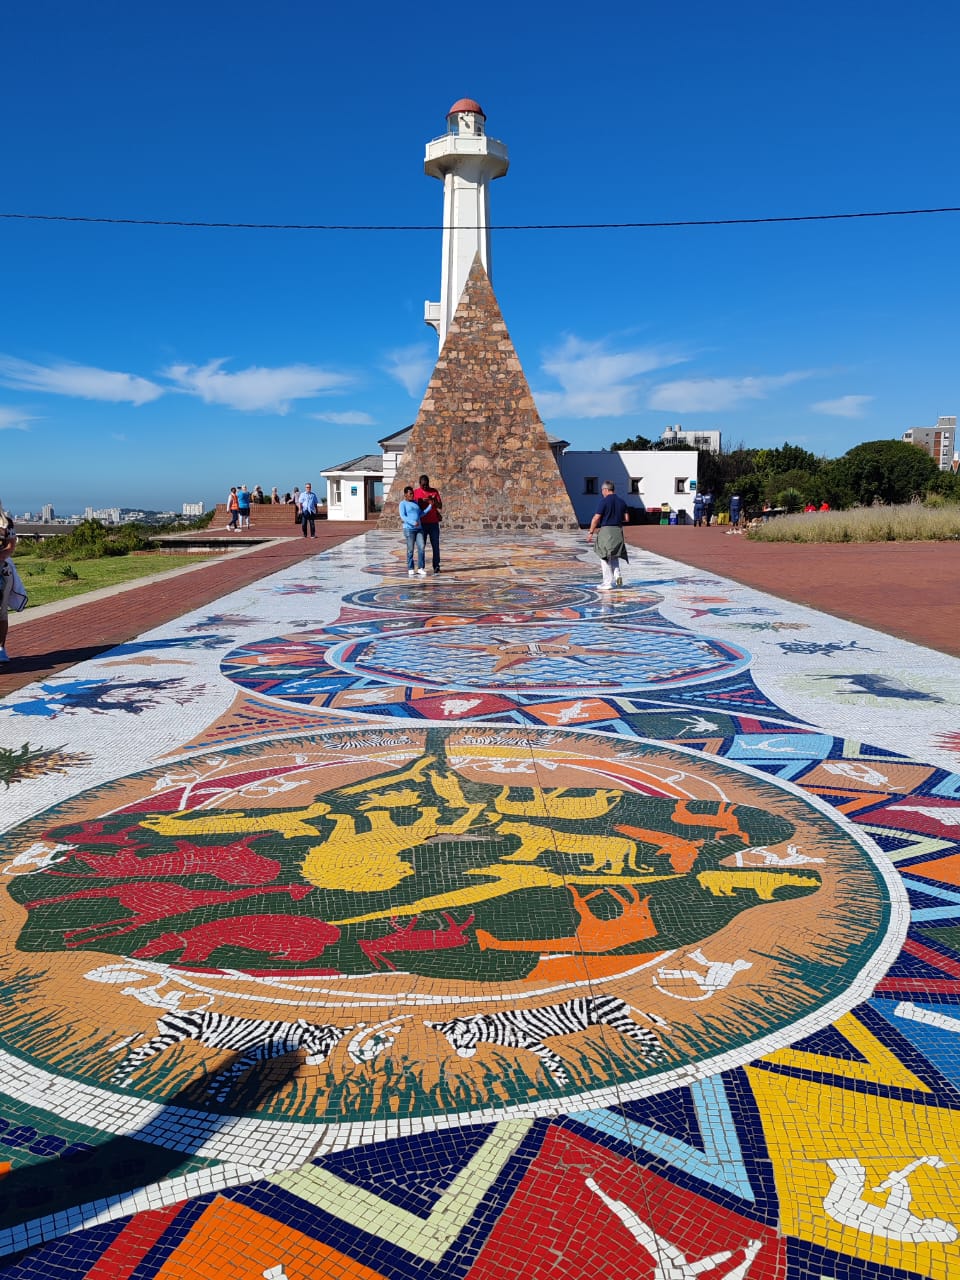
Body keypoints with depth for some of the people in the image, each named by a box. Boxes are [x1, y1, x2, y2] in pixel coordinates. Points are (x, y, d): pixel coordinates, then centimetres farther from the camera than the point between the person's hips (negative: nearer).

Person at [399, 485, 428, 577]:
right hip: (409, 529, -5)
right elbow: (403, 516, -14)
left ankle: (420, 568, -2)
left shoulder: (415, 502, 16)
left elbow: (420, 514, 13)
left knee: (421, 547, -6)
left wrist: (430, 506, 7)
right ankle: (410, 569, 8)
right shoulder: (403, 504, -3)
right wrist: (413, 523, -26)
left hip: (419, 529, 5)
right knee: (410, 550, -2)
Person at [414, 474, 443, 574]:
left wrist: (433, 502, -19)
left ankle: (436, 566, 3)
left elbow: (440, 506, 1)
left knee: (435, 545, -1)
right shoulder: (415, 492, 4)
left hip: (434, 523, 1)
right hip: (422, 524, -1)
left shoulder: (434, 491, 6)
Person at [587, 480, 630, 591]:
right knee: (614, 556, 21)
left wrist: (590, 532, -7)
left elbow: (596, 518, -14)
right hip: (618, 531, 6)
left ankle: (608, 582, 3)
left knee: (605, 557, 3)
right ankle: (617, 574, 1)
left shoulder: (604, 501, -10)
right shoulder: (621, 502, 7)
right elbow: (626, 518, 8)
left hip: (606, 531, -6)